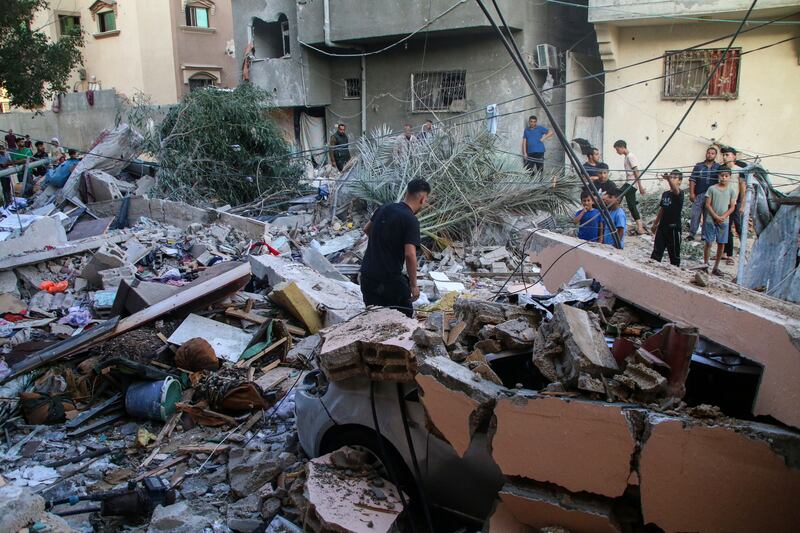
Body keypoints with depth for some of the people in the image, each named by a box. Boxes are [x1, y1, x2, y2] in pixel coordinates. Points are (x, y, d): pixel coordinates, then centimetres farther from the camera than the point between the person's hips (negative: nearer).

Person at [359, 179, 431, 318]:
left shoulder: (384, 208, 6)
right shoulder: (411, 221, -15)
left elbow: (366, 229, 22)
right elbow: (410, 255, -22)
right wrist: (413, 285, -13)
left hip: (367, 275, 6)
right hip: (390, 278, -6)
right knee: (405, 316, 14)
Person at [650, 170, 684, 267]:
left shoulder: (679, 194, -12)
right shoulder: (665, 194, 10)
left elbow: (675, 190, -37)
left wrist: (668, 179, -55)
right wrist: (655, 223, 22)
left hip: (674, 227, -6)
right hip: (662, 226, 6)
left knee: (674, 254, 4)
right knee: (656, 252, 10)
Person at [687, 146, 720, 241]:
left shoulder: (718, 167, 7)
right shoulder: (698, 166, 7)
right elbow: (692, 180, 5)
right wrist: (691, 193, -4)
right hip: (698, 195, 0)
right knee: (695, 215, -4)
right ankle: (691, 234, -1)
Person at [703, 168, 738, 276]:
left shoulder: (732, 190, 3)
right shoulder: (712, 189, -1)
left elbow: (732, 207, 2)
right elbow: (708, 204, -2)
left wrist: (723, 217, -13)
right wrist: (716, 216, -12)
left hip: (724, 221, 2)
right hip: (711, 220, -2)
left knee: (721, 244, 5)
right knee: (708, 243, 0)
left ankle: (716, 267, 15)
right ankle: (705, 264, 10)